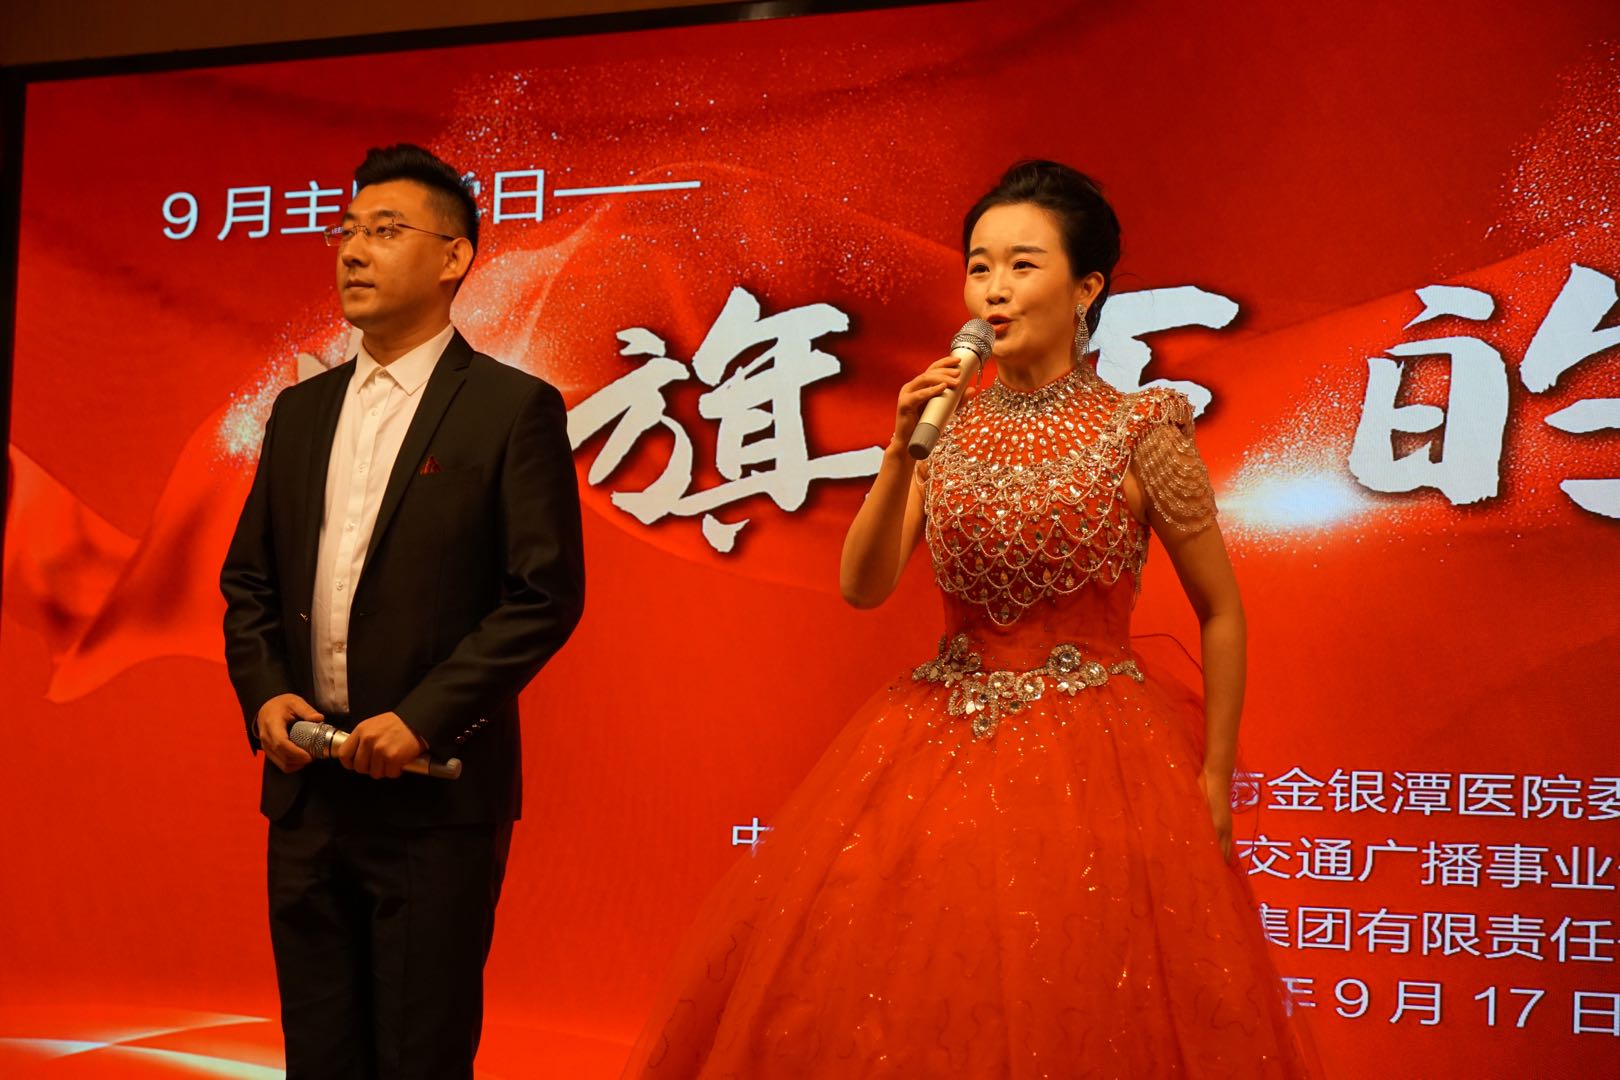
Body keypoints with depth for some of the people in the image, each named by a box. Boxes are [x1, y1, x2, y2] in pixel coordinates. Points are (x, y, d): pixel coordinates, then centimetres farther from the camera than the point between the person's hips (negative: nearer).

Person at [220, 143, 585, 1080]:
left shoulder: (514, 408, -5)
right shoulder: (300, 411, 13)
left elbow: (547, 594, -10)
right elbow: (249, 578, 17)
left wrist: (423, 717, -16)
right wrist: (264, 691, -1)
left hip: (437, 798, -6)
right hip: (306, 790, 6)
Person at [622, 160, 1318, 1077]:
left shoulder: (1139, 431, -6)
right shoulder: (947, 424, 5)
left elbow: (1222, 613, 0)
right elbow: (864, 587, -3)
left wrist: (1213, 784, -2)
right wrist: (903, 451, -15)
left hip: (1095, 761, -3)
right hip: (942, 753, 4)